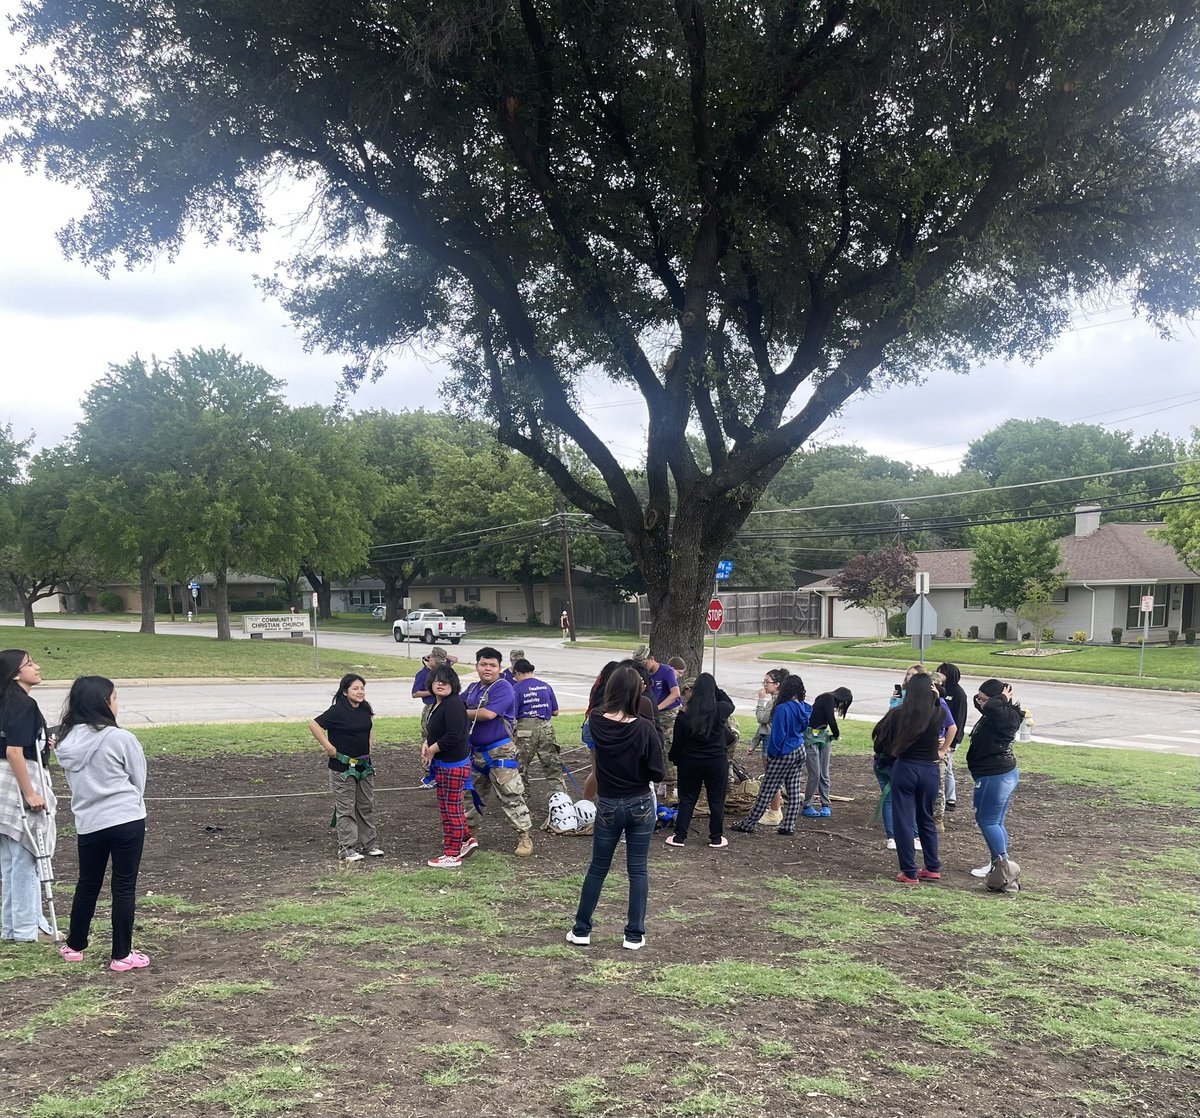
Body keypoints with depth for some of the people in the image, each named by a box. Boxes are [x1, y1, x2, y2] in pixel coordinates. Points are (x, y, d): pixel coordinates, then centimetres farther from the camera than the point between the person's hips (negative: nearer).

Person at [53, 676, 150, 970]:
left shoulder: (67, 741, 2)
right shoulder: (120, 739, -14)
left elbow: (75, 783, 10)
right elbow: (139, 781, -2)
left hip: (88, 824, 5)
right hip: (127, 821, -5)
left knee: (87, 885, 20)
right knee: (124, 887, 4)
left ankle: (75, 946, 34)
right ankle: (122, 955, 10)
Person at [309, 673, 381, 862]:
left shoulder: (365, 709, 3)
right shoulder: (338, 711, -18)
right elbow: (314, 725, -21)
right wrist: (329, 747, -20)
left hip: (364, 765, 7)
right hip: (343, 767, -7)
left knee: (367, 806, 13)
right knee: (346, 809, 0)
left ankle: (367, 844, 24)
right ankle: (346, 848, 8)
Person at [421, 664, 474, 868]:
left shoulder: (453, 704, -21)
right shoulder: (438, 703, 11)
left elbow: (453, 736, -27)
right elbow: (435, 731, 20)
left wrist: (432, 750, -14)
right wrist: (426, 744, -1)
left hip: (453, 765, -10)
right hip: (445, 764, 10)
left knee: (450, 809, -1)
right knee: (451, 806, 19)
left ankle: (452, 856, 9)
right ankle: (467, 840, 33)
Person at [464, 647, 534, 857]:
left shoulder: (503, 688, -15)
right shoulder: (473, 688, 10)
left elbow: (488, 713, -26)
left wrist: (464, 713, -11)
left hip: (500, 752, -8)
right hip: (477, 751, 8)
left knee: (510, 797, -6)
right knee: (472, 793, 20)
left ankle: (525, 837, 1)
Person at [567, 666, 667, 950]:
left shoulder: (596, 721, -10)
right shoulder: (645, 728, -18)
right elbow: (658, 774, -11)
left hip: (608, 807, 2)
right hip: (641, 805, -2)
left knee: (598, 868, 16)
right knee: (638, 870, 9)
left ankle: (581, 930, 22)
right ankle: (634, 935, 13)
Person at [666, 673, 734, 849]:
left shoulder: (685, 714, -11)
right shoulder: (720, 710, -12)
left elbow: (677, 742, -3)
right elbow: (730, 703, 14)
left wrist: (675, 759, 13)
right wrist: (715, 688, 13)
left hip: (690, 762, 1)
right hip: (717, 762, -1)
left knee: (687, 800, 12)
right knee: (716, 801, 11)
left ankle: (679, 836, 13)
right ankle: (716, 838, 18)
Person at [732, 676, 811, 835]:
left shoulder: (783, 709, -20)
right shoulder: (804, 708, 1)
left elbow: (777, 734, -17)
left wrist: (770, 754, -8)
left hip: (784, 754, -7)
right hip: (800, 752, 7)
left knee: (766, 791, -1)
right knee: (793, 791, 10)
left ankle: (748, 824, 6)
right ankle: (789, 826, 13)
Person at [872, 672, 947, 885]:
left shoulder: (898, 714, -10)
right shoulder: (938, 715, -6)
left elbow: (881, 745, -3)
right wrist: (936, 697, 10)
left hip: (904, 769, -2)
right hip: (930, 771, 3)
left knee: (904, 821, 5)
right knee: (926, 819, 20)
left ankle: (909, 873, 6)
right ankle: (933, 868, 26)